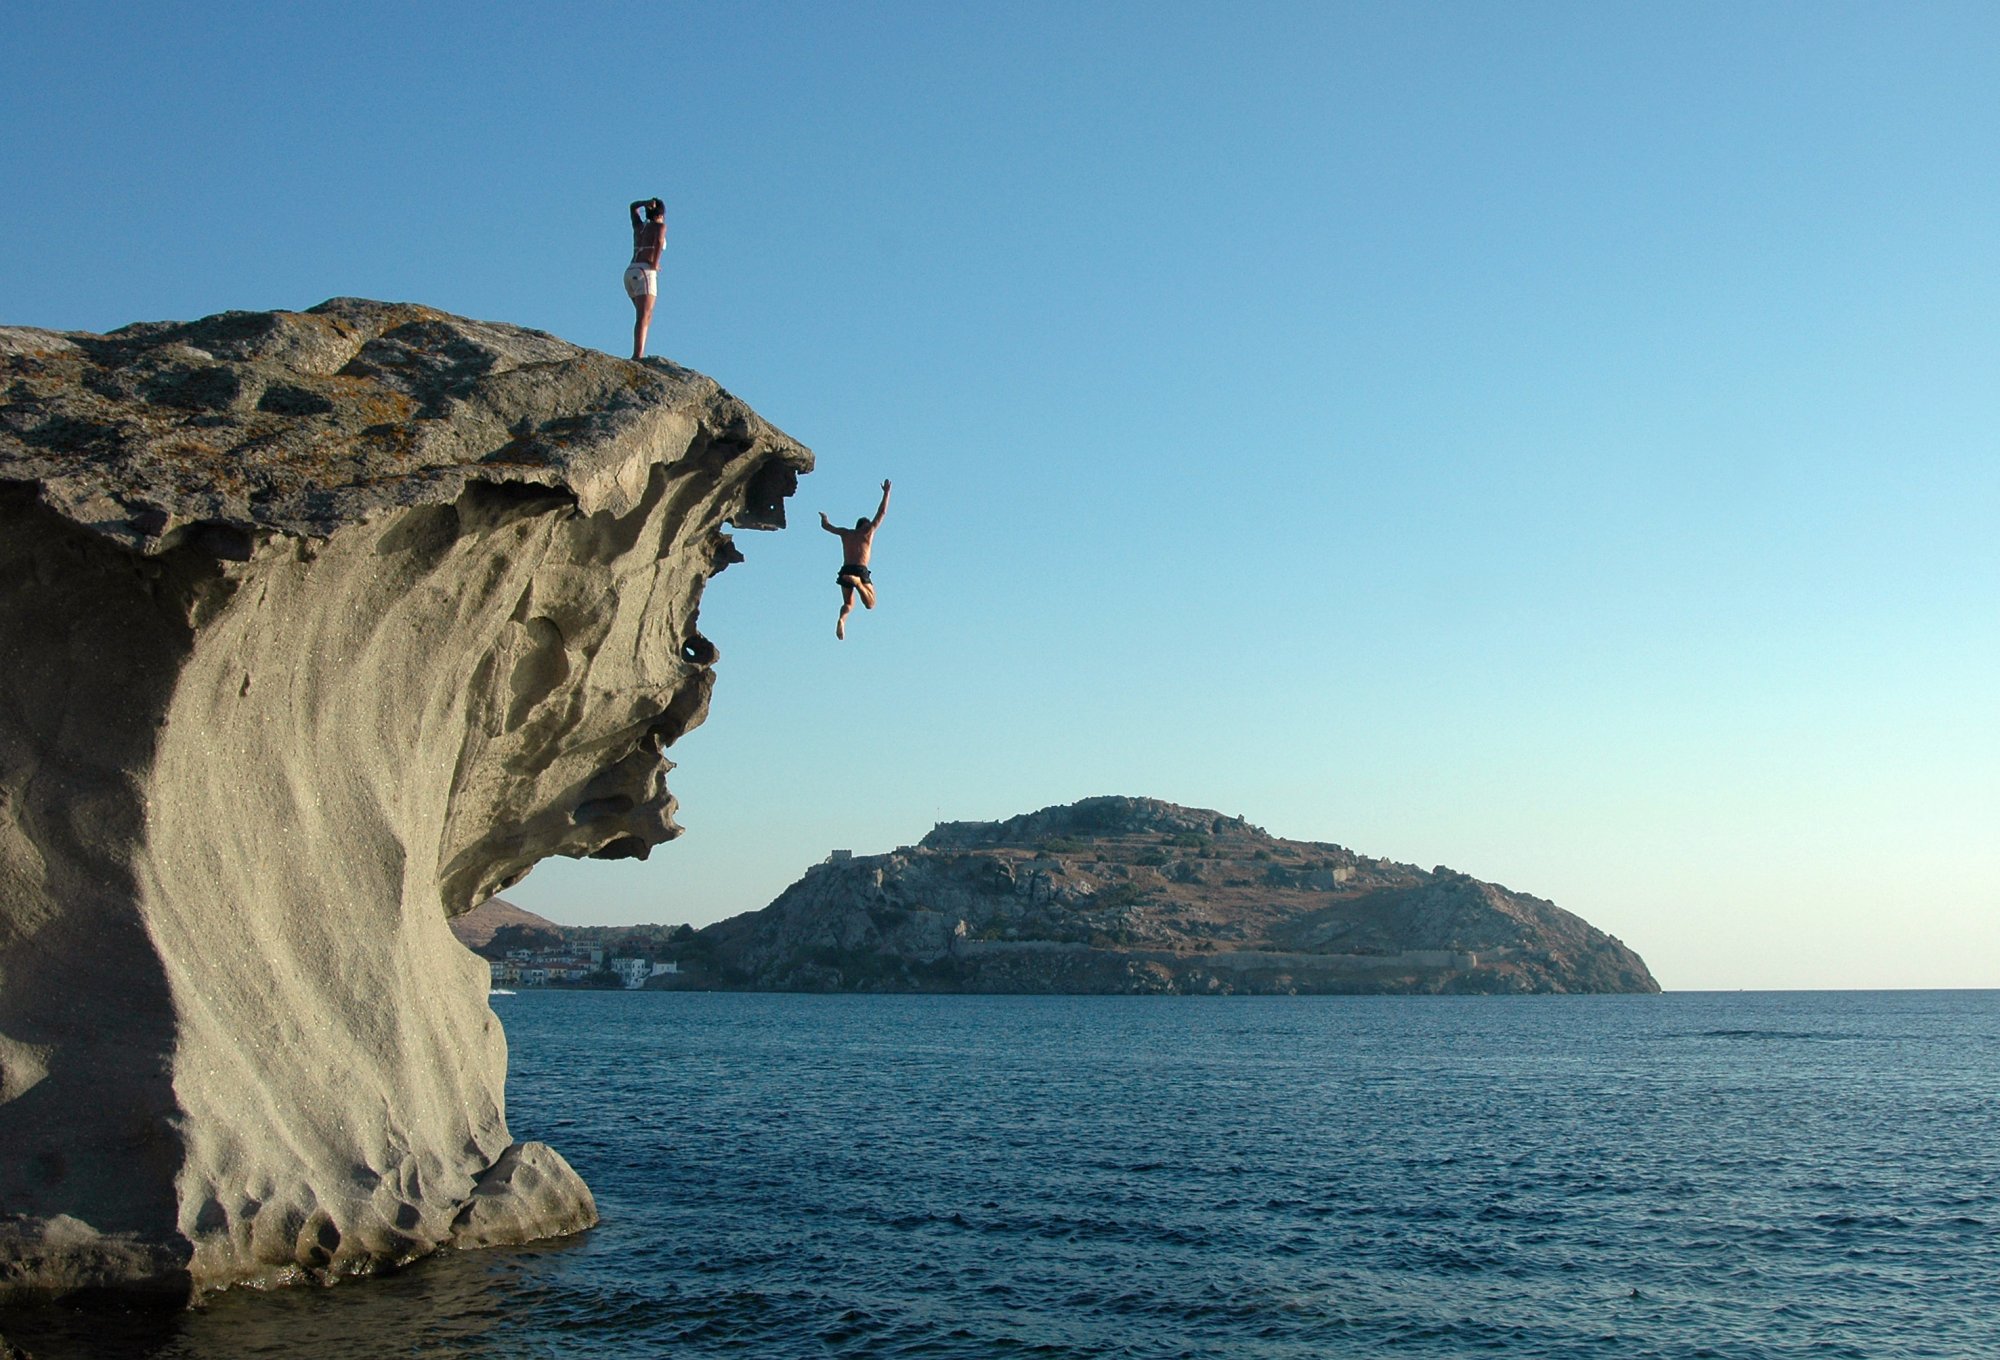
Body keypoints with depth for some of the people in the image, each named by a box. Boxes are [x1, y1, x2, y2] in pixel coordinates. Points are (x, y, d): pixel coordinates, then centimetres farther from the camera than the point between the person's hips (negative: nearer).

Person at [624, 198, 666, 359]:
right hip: (645, 273, -8)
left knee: (647, 316, 17)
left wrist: (647, 202, 24)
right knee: (643, 317, -18)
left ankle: (640, 354, 4)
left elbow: (633, 207, 43)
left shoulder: (639, 226, 23)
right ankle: (637, 356, -34)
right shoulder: (660, 226, 4)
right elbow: (659, 240, -20)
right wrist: (655, 263, -12)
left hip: (630, 273, 8)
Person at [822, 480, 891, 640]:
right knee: (870, 603, -1)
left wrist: (824, 517, 53)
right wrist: (886, 492, 20)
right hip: (861, 570, -4)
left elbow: (825, 526, 31)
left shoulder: (845, 533, 17)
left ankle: (841, 620, -23)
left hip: (845, 570, 4)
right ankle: (857, 582, -30)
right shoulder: (868, 531, 9)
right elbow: (882, 512, 13)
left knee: (848, 603, 13)